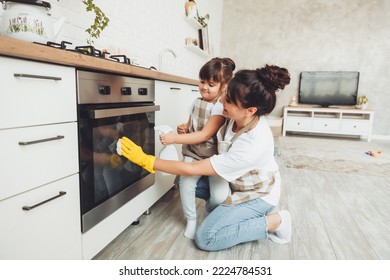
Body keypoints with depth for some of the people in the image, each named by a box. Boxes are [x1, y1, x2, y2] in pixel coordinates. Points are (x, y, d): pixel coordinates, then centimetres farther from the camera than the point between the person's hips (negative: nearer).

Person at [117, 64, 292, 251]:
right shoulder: (238, 117, -19)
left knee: (205, 238, -14)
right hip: (236, 183, 7)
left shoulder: (253, 145, -39)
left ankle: (274, 222, -3)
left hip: (258, 195, -7)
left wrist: (146, 161, -27)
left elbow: (193, 169, -32)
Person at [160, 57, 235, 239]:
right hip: (192, 154, 5)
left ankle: (210, 211, 23)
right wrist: (183, 128, -4)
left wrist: (175, 138, -29)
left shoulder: (220, 108, -14)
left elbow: (205, 135, -22)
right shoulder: (197, 102, 7)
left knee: (220, 196, -15)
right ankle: (191, 220, 11)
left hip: (214, 157, -4)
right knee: (185, 184, -17)